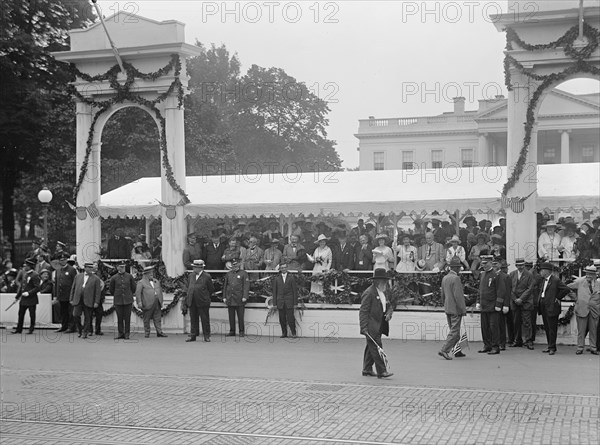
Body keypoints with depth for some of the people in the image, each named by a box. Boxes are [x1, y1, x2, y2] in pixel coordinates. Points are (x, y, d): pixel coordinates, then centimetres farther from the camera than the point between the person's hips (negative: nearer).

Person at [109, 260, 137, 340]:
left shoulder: (129, 276, 2)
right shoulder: (114, 278, 1)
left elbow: (134, 287, 14)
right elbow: (111, 289, 14)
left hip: (128, 300, 0)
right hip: (118, 301, 0)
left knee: (127, 318, 0)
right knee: (120, 318, 2)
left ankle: (127, 334, 5)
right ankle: (121, 334, 10)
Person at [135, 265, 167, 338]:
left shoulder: (157, 282, 19)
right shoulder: (141, 282, 2)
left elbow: (160, 292, 23)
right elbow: (137, 293, -5)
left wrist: (161, 301, 17)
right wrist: (139, 302, -14)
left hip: (157, 304, 4)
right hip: (147, 304, -4)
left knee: (157, 319, 1)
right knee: (147, 319, 3)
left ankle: (159, 332, 1)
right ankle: (146, 333, 10)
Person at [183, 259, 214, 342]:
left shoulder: (207, 277, -4)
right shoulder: (191, 276, 12)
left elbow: (211, 289, 2)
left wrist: (205, 297, 6)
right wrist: (185, 302, 13)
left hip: (202, 302, -5)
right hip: (192, 302, 5)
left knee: (205, 319, 1)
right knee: (193, 319, 8)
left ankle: (206, 336, 9)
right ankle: (193, 336, 14)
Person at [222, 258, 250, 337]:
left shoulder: (244, 273, 1)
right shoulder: (228, 274, 14)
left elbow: (246, 286, -5)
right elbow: (225, 286, 16)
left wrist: (244, 297, -13)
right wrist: (224, 297, 8)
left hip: (239, 300, -4)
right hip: (230, 299, 4)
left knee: (240, 316, -2)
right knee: (231, 316, 6)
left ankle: (241, 331, 5)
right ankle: (232, 331, 12)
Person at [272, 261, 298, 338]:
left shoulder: (291, 278, 5)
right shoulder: (276, 279, 8)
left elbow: (295, 291, 4)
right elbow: (274, 292, 9)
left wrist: (295, 303, -2)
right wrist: (274, 303, 4)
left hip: (289, 302, -2)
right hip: (280, 302, 2)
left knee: (290, 318, -7)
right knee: (282, 319, 1)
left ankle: (293, 333, 3)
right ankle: (284, 333, 11)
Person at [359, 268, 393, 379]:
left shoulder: (385, 292, 13)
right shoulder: (369, 293, -14)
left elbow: (389, 306, 23)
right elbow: (363, 311, -15)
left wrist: (389, 313, -1)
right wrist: (364, 327, -20)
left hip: (379, 326, 9)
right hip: (371, 327, -8)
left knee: (371, 347, 15)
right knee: (376, 347, -9)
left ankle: (367, 369, 23)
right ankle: (381, 371, -8)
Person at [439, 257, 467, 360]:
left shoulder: (445, 278, 9)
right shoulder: (456, 278, -17)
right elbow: (458, 296, -20)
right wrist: (463, 309, -15)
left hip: (448, 309, 9)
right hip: (456, 309, -9)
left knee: (454, 331, 16)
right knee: (454, 332, -4)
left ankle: (457, 351, 22)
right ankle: (444, 350, -10)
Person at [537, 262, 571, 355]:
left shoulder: (556, 280, -11)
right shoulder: (543, 281, 15)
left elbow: (566, 289, -16)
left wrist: (558, 298, -11)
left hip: (552, 307, -8)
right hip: (543, 308, 8)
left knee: (552, 328, -4)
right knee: (547, 328, 12)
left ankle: (552, 348, 0)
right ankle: (550, 346, 20)